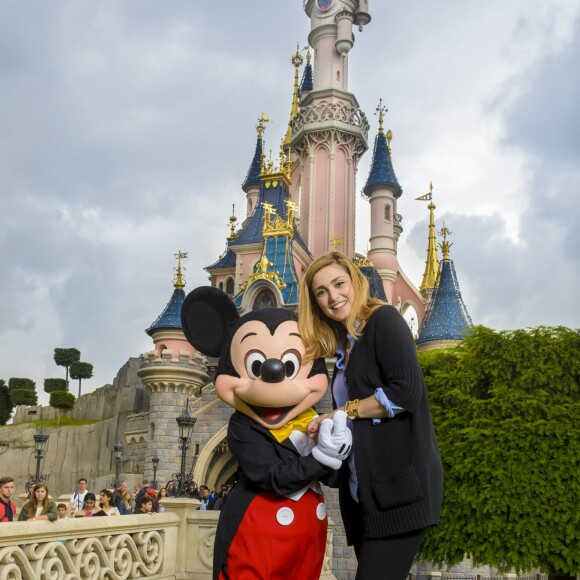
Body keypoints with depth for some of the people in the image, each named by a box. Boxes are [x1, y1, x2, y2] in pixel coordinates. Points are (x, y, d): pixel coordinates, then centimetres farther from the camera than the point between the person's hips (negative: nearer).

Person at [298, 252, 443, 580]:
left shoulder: (383, 319, -6)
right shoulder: (344, 345, 18)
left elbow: (406, 392, -19)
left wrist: (345, 412, -11)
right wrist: (325, 427, 2)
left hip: (399, 484, -8)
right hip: (365, 489, 8)